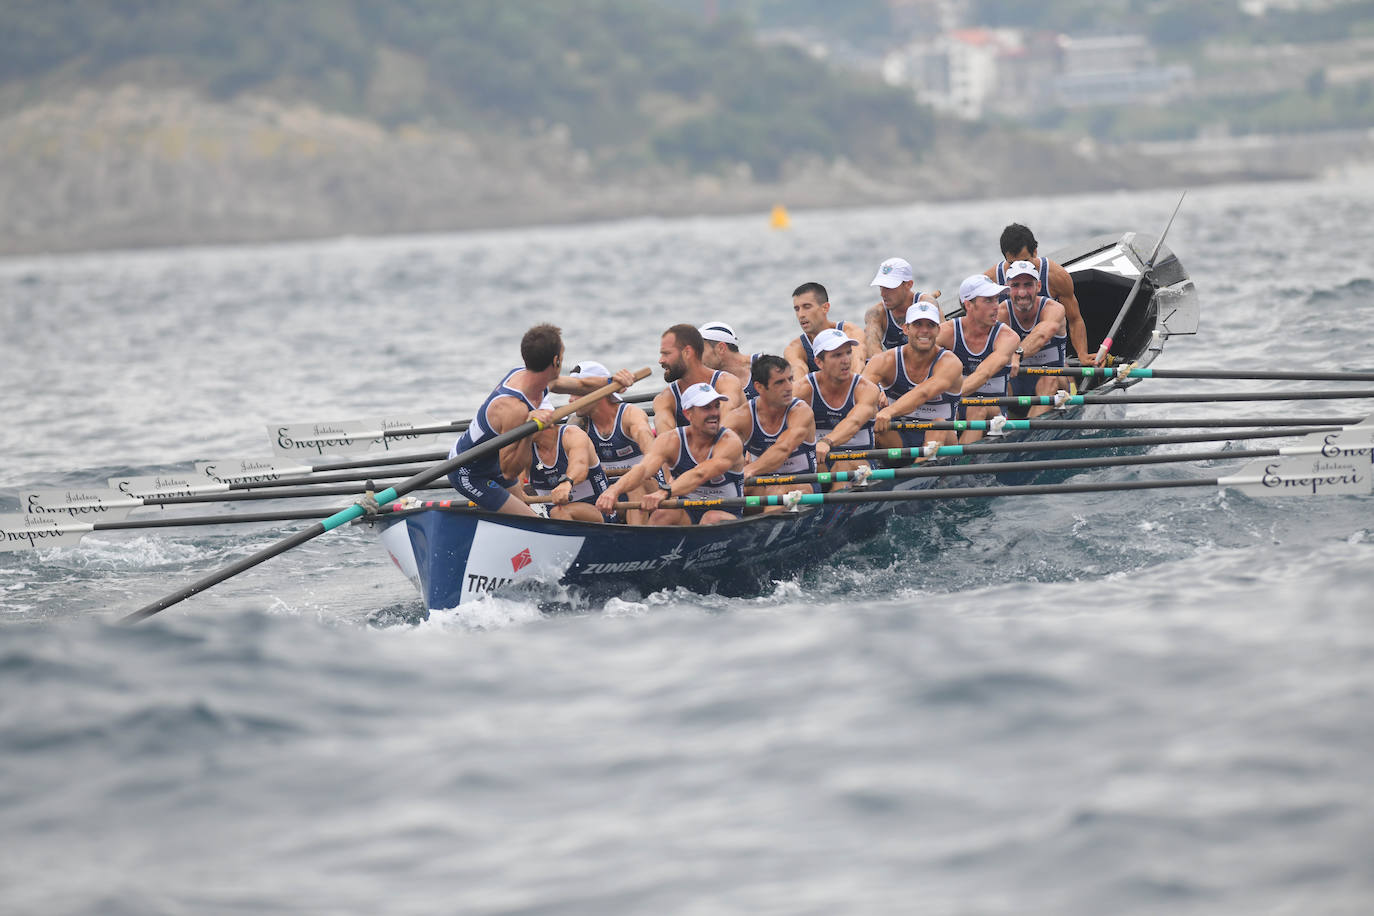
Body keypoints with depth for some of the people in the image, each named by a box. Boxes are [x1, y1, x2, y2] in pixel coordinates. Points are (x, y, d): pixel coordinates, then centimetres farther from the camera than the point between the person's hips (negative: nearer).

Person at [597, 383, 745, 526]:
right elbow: (643, 469, -24)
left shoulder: (730, 442, -16)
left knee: (712, 518, -36)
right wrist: (615, 489, -47)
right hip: (687, 515, 2)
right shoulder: (671, 441, -6)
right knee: (662, 513, -30)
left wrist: (665, 492, -52)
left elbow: (700, 474, -34)